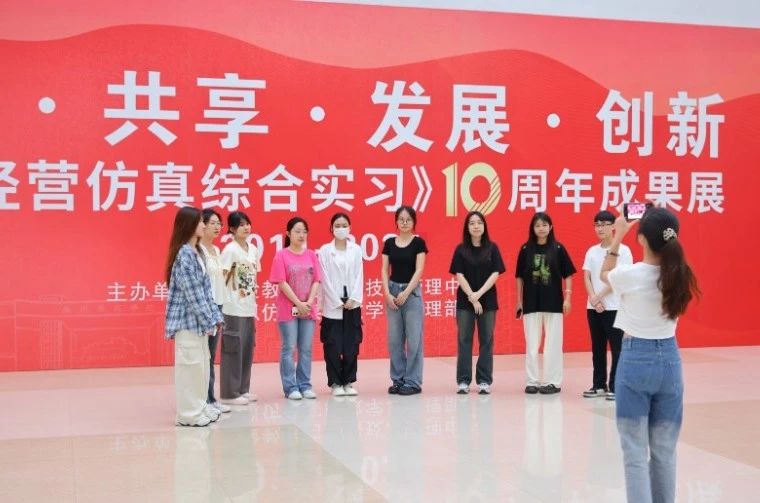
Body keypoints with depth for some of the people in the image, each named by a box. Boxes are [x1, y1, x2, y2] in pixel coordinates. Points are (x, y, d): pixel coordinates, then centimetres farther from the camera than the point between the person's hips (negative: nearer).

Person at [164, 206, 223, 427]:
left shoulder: (196, 253, 13)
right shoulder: (184, 255, -16)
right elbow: (192, 293, -18)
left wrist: (215, 316, 10)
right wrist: (208, 321, -14)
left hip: (198, 319, 9)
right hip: (188, 319, -9)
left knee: (201, 364, 14)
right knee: (190, 365, -3)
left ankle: (199, 407, 23)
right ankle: (189, 413, 4)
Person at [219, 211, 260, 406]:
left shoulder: (253, 249, 11)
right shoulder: (230, 249, -10)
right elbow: (221, 278, -12)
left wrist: (252, 295, 10)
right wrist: (222, 299, -13)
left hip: (249, 306, 7)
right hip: (234, 307, -7)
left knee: (247, 348, 12)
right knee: (233, 348, -3)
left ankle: (243, 389, 22)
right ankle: (230, 393, 4)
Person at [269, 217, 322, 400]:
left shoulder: (311, 255, 8)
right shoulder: (281, 255, -4)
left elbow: (316, 281, 5)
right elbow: (282, 283, -9)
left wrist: (309, 302, -9)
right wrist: (298, 303, -12)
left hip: (308, 309, 4)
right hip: (288, 309, -4)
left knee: (306, 348, 6)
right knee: (289, 348, -1)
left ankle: (305, 385, 14)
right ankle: (290, 387, 4)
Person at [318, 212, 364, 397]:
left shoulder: (356, 250, 7)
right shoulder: (325, 250, 1)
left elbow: (359, 276, 3)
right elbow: (325, 279, -3)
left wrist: (353, 299, -8)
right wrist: (338, 302, -8)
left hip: (352, 304, 2)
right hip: (333, 305, -2)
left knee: (351, 345, 4)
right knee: (333, 346, -1)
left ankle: (348, 382, 13)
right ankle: (335, 383, 9)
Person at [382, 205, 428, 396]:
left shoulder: (418, 243, -3)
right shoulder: (389, 243, 7)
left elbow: (419, 270, -9)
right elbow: (385, 270, 4)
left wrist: (406, 293, -16)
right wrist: (388, 294, -8)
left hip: (411, 292, -3)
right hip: (392, 291, 4)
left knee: (413, 338, -1)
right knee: (394, 339, 6)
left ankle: (413, 381, 6)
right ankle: (397, 379, 15)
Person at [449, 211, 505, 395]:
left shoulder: (492, 248, 2)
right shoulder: (461, 249, 2)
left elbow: (495, 274, -4)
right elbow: (459, 275, -4)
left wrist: (479, 294, -15)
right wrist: (471, 297, -13)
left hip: (487, 300, 0)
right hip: (465, 301, 0)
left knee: (486, 340, 3)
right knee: (464, 340, 1)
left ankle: (484, 381, 8)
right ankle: (463, 381, 6)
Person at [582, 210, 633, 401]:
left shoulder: (623, 250, -4)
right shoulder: (591, 251, 10)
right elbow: (586, 277, 5)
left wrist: (600, 297, -13)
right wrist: (593, 299, -11)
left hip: (615, 307, -5)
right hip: (593, 307, 5)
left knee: (617, 349, -3)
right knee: (597, 348, 10)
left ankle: (615, 387, 4)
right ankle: (599, 385, 18)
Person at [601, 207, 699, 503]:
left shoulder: (630, 275, -15)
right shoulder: (679, 275, -4)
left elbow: (605, 275, 9)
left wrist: (618, 237, 15)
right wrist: (660, 224, 18)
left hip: (636, 359, -4)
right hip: (669, 360, 4)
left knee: (635, 451, 1)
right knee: (665, 450, 14)